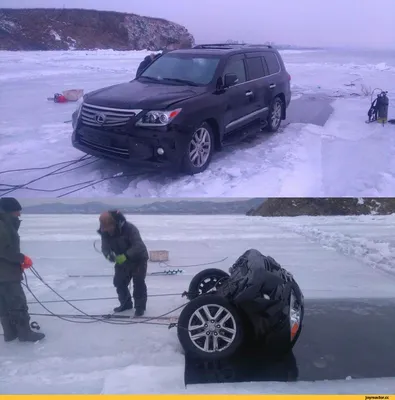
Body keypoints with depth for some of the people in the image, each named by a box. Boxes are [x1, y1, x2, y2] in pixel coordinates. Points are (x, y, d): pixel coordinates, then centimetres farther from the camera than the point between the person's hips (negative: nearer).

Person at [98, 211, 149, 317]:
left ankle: (140, 306, 3)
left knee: (138, 282, -9)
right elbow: (105, 248, -11)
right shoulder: (105, 233, -14)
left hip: (138, 258, -6)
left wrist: (125, 255, -48)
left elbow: (138, 245, -37)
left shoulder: (130, 228, -33)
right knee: (119, 282, 7)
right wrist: (108, 254, -35)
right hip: (122, 260, 6)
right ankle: (125, 303, 25)